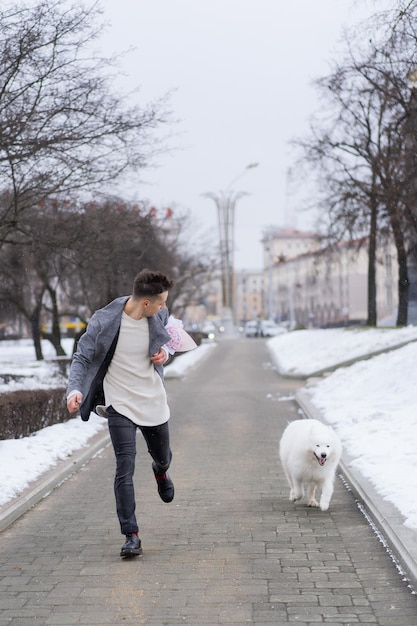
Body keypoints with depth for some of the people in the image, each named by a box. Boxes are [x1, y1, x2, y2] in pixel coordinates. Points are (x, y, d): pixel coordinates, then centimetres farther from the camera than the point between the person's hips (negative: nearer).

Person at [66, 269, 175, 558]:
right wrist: (75, 389, -27)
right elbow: (82, 358, -10)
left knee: (163, 457, 22)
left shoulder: (159, 316, -5)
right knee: (125, 469, -12)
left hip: (154, 401, 4)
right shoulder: (104, 322, -18)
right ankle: (132, 535, -5)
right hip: (120, 404, -4)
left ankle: (160, 472, 61)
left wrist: (165, 352, -6)